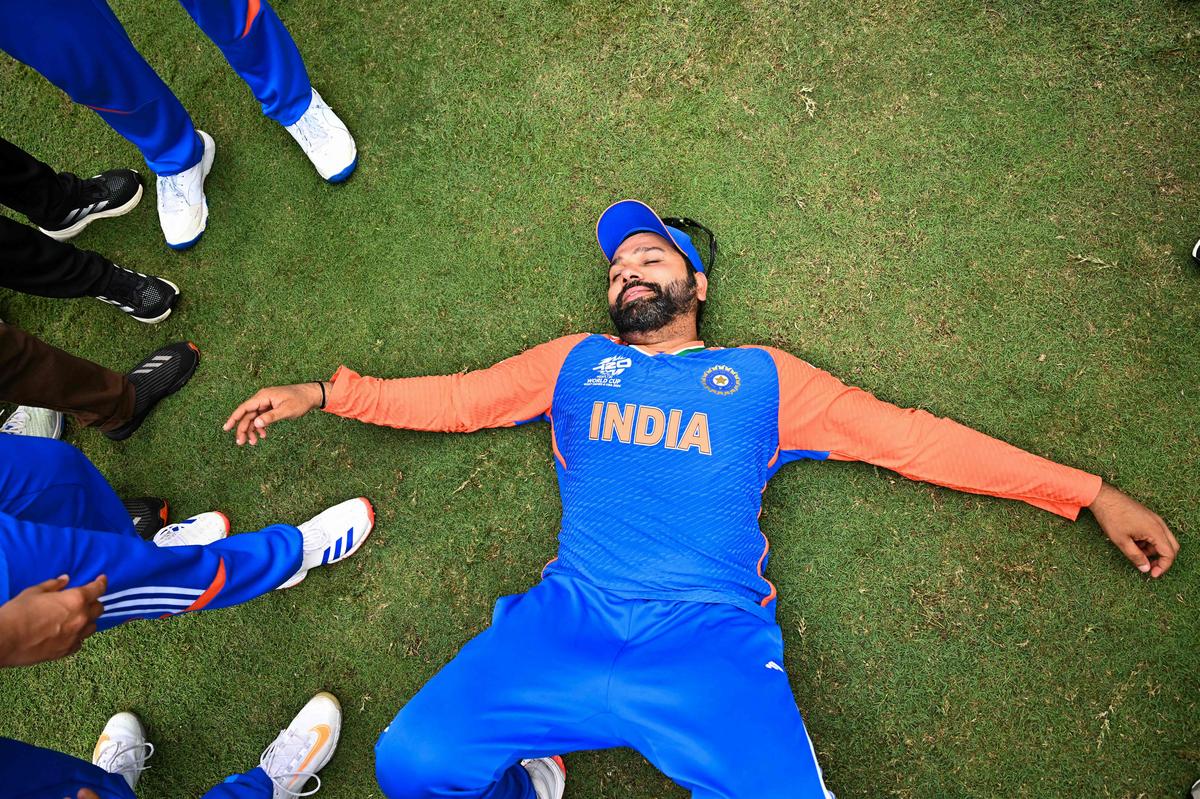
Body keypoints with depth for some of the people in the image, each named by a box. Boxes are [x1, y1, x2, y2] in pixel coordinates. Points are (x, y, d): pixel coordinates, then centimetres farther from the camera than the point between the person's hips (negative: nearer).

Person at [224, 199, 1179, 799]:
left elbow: (914, 436, 12)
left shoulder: (763, 376, 13)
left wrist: (1093, 493, 12)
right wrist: (320, 392, 17)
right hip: (568, 621, 2)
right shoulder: (574, 361, 18)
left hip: (713, 642, -1)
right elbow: (455, 398, 20)